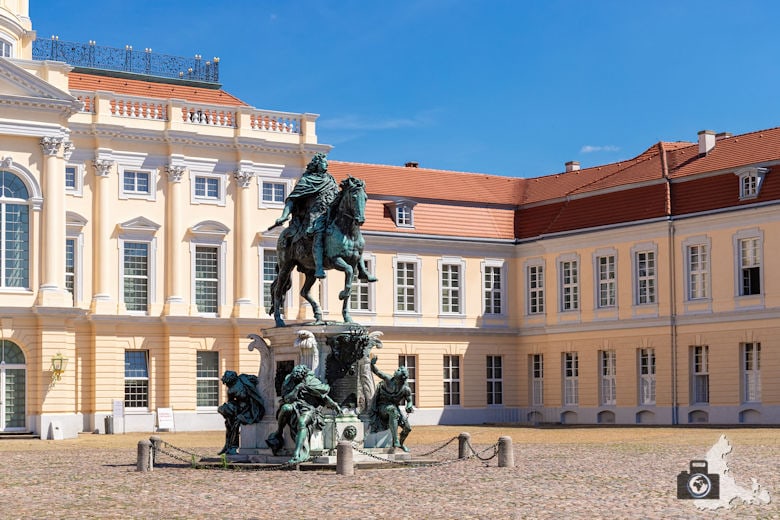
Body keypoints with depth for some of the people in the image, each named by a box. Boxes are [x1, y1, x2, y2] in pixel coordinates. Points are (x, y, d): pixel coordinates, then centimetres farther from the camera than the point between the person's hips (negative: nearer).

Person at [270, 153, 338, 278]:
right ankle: (319, 269, -42)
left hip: (332, 214, 7)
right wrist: (284, 216, -8)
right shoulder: (305, 180, 8)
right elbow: (292, 199, 3)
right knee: (319, 234, -29)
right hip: (315, 214, -7)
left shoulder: (330, 180, 24)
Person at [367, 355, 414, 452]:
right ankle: (395, 440, -40)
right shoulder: (388, 380, -18)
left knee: (407, 428, -2)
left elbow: (409, 400, 6)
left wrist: (409, 407, -17)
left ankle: (401, 443, 32)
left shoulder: (406, 389, -10)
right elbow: (376, 371, -14)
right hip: (383, 406, -5)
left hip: (394, 407, 5)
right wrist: (372, 364, -35)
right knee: (393, 410, -39)